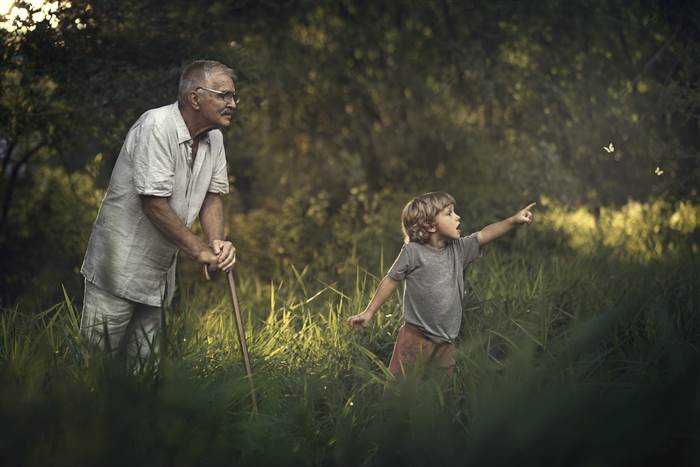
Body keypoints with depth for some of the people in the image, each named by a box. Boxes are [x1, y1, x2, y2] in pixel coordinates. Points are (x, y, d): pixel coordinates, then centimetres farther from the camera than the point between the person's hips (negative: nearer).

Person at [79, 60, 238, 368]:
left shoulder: (214, 137, 5)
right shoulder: (157, 126, -21)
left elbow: (213, 195, 10)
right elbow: (153, 204, -24)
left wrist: (217, 243, -10)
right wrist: (201, 251, -19)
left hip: (161, 272, 8)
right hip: (120, 269, -8)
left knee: (145, 363, 12)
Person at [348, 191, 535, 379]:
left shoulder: (458, 249, 6)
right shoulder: (412, 251, -9)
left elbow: (484, 235, -2)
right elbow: (391, 281, -2)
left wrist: (514, 220, -15)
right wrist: (369, 312, 0)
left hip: (446, 342, 5)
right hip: (416, 337, -5)